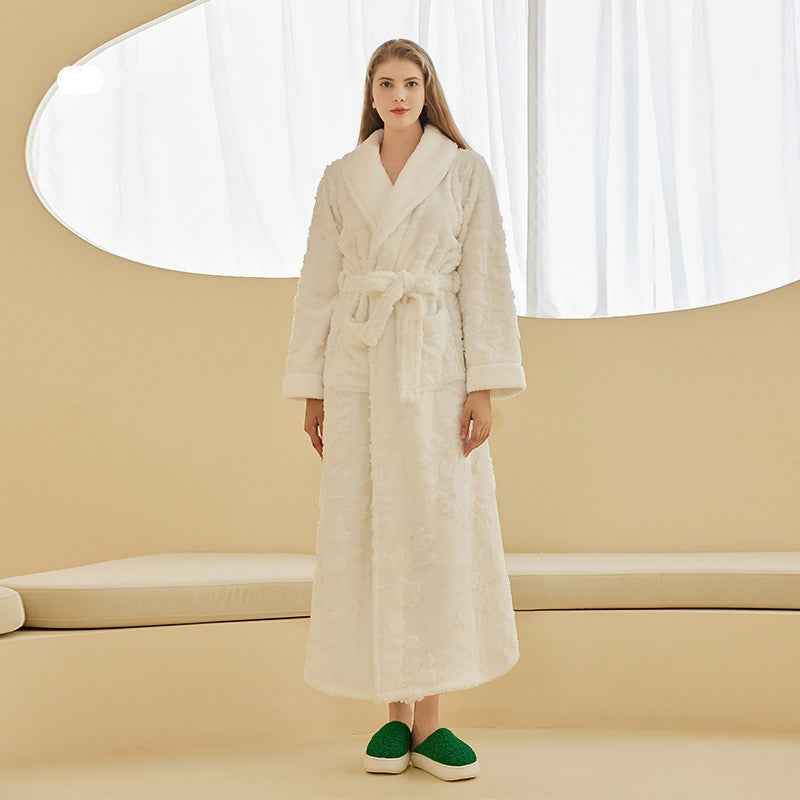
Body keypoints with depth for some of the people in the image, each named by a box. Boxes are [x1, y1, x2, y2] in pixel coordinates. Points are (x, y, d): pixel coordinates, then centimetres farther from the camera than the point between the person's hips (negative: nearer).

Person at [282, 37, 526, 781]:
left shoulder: (465, 170, 5)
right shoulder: (340, 178, 11)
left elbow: (484, 279, -1)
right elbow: (319, 285, 10)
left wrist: (484, 385, -9)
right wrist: (310, 389, 5)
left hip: (434, 367, -2)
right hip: (358, 368, 2)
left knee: (436, 532, -5)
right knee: (368, 535, 2)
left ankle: (428, 719, 5)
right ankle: (395, 715, 13)